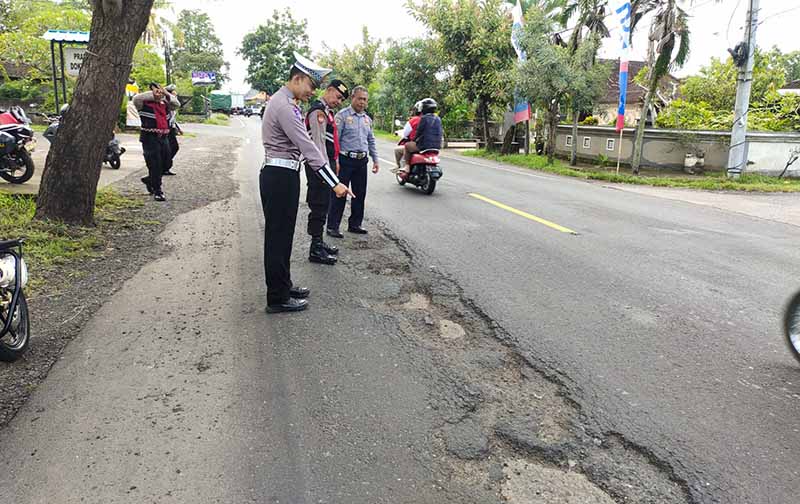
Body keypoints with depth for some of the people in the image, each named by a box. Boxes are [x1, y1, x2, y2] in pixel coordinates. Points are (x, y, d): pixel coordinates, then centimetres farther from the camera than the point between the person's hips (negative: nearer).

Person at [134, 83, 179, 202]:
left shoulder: (164, 104, 17)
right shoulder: (144, 104, -2)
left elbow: (176, 104, 15)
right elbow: (136, 98, -19)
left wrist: (166, 94, 1)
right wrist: (153, 93, -13)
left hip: (164, 138, 7)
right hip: (150, 138, -7)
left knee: (165, 164, 13)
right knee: (155, 165, -6)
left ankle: (149, 180, 37)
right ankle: (157, 191, 0)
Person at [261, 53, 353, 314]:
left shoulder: (287, 103, 16)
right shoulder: (284, 106, -18)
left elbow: (302, 142, 20)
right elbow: (307, 147, -24)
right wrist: (335, 183, -25)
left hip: (284, 176, 10)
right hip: (279, 177, -10)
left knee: (283, 234, 18)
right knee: (278, 236, -2)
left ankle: (283, 285, 32)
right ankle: (277, 298, 8)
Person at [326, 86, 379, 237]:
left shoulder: (367, 119, 15)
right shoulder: (342, 115, -5)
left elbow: (371, 141, 22)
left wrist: (375, 160, 16)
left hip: (362, 161, 6)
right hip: (345, 160, -6)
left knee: (360, 194, 10)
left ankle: (355, 224, 22)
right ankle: (332, 226, 2)